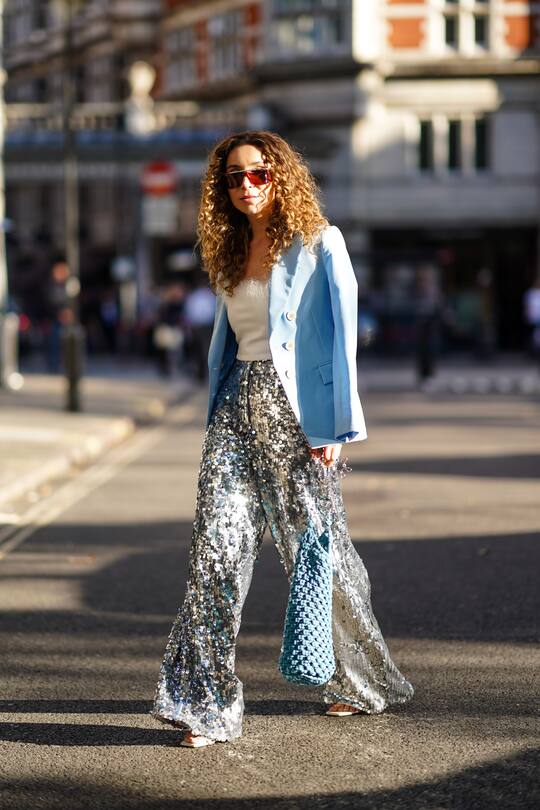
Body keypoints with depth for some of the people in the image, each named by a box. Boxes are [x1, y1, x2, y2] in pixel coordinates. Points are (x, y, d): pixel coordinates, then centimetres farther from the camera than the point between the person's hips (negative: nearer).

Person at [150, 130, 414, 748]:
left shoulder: (319, 243, -1)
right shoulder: (230, 255, 17)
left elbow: (341, 333, -7)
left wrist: (337, 425, -14)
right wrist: (218, 416, 17)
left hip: (296, 411, -5)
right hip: (238, 409, 5)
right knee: (216, 546, -10)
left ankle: (365, 681, 25)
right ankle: (207, 702, -10)